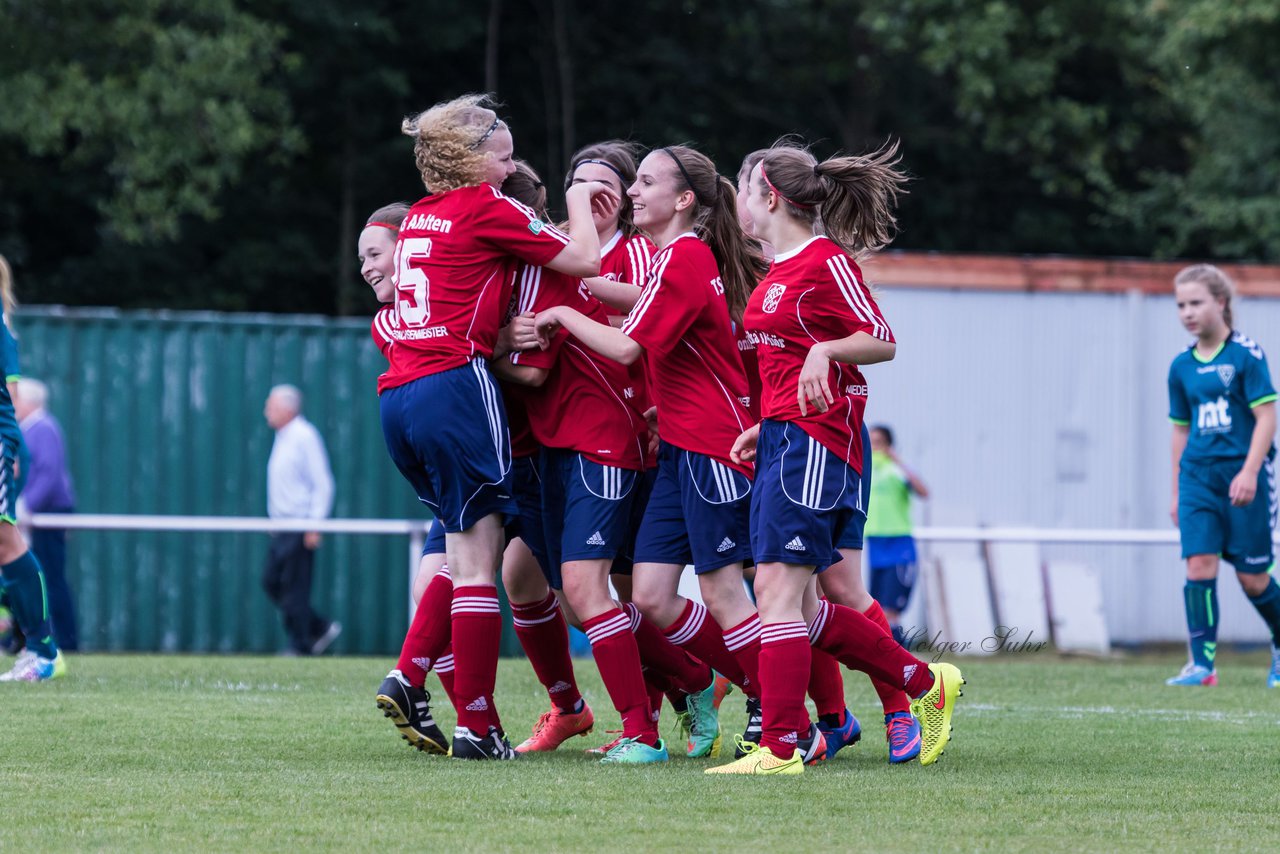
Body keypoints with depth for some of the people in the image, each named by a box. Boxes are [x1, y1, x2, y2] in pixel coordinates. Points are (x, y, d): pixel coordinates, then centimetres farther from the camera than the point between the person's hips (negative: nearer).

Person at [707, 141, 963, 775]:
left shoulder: (827, 263, -9)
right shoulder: (779, 271, 18)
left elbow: (883, 341, -13)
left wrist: (824, 349, -28)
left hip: (816, 439, -10)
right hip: (783, 441, 10)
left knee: (778, 589, -13)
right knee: (798, 608, 8)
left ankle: (778, 748, -14)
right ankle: (924, 681, 19)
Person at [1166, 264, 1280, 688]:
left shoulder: (1245, 354, -7)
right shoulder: (1182, 366, 9)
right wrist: (1177, 492, 17)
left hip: (1243, 475, -4)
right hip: (1198, 475, 4)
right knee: (1199, 563, -11)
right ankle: (1202, 664, -10)